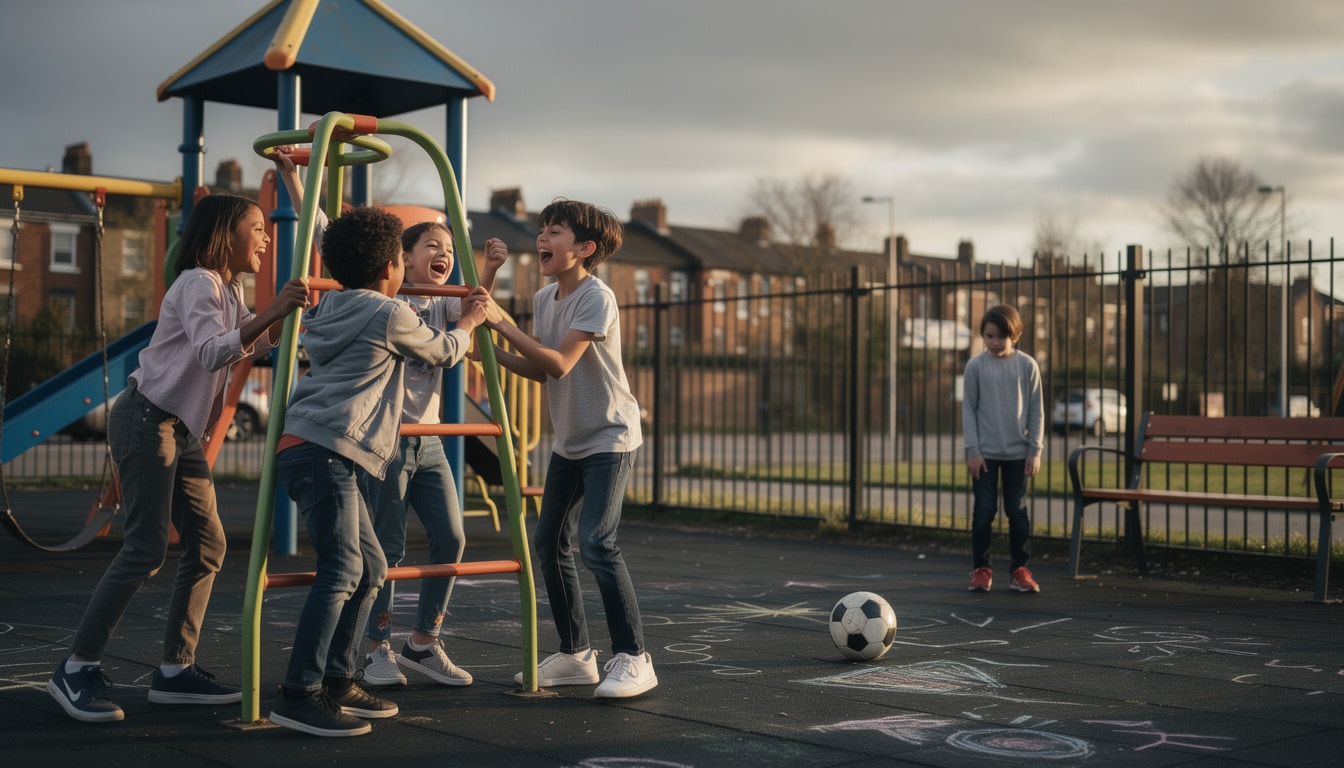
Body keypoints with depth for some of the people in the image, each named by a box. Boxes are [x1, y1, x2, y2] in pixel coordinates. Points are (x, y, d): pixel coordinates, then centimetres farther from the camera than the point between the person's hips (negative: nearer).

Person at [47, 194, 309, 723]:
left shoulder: (230, 291, 14)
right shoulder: (197, 283, -14)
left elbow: (259, 344, 19)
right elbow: (212, 353, -30)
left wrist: (287, 310, 6)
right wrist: (274, 310, -37)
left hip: (183, 427, 10)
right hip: (146, 418, -10)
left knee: (207, 544, 4)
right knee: (146, 548, -14)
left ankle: (175, 671, 9)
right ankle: (76, 670, -6)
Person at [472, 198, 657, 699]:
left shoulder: (596, 297, -19)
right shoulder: (544, 299, 5)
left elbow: (559, 364, -27)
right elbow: (541, 371, 9)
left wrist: (502, 324, -28)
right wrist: (493, 352, -5)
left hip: (610, 437, -8)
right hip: (569, 441, 8)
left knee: (597, 542, -18)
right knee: (549, 544, 8)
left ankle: (633, 658, -9)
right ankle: (576, 655, 20)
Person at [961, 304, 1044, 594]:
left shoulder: (1027, 365, 0)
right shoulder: (976, 366, -3)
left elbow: (1036, 411, 3)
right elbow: (968, 409, -1)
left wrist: (1035, 450, -1)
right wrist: (972, 450, -6)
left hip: (1017, 453, 1)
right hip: (985, 452, -1)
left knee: (1018, 512, 5)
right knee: (984, 511, 0)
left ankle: (1020, 570, 14)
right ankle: (981, 569, 9)